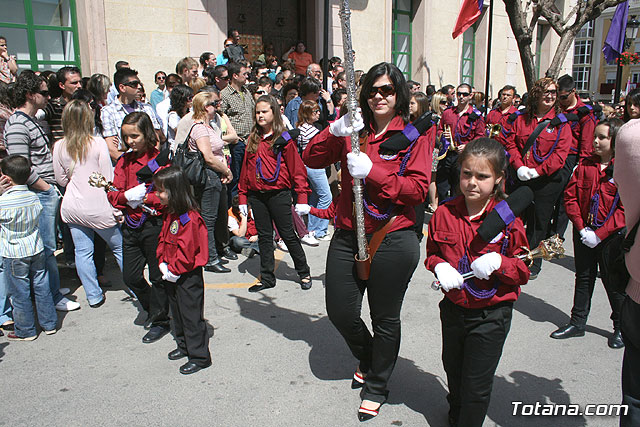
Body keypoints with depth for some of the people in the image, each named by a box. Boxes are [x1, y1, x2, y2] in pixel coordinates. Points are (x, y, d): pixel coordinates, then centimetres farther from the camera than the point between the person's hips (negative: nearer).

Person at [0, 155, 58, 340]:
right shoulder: (34, 197, -5)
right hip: (36, 250, 5)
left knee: (20, 293, 9)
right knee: (42, 288, 15)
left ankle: (25, 331, 21)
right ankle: (49, 324, 26)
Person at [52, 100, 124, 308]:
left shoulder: (59, 147, 0)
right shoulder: (97, 143, -11)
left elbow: (61, 180, 10)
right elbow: (108, 178, -10)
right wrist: (117, 208, -4)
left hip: (72, 206, 4)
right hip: (97, 207, -4)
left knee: (83, 251, 11)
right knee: (119, 247, 10)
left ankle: (94, 296, 17)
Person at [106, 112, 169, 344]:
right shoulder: (124, 161, 10)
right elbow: (114, 195, 7)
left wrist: (144, 198, -19)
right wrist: (127, 196, -13)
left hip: (155, 224, -6)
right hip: (131, 226, 6)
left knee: (158, 276, 6)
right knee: (131, 276, 11)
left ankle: (160, 321, 24)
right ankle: (154, 308, 35)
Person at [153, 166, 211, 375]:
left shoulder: (189, 219, -25)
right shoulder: (169, 214, 6)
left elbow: (186, 250, -25)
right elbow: (163, 240, 12)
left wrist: (174, 271, -17)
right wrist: (163, 264, 1)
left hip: (188, 276, -10)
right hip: (171, 274, 10)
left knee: (191, 314, 0)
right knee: (177, 311, 22)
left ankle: (199, 356, 12)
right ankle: (184, 345, 39)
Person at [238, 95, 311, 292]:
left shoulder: (283, 139, -5)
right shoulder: (252, 139, 10)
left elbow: (297, 169, -7)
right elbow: (245, 169, 13)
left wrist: (302, 198, -12)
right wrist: (242, 197, 10)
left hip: (279, 194, -5)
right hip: (256, 195, 5)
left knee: (288, 234, 3)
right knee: (264, 236, 11)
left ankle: (304, 273, 21)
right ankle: (267, 277, 21)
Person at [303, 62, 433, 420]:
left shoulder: (414, 136, -3)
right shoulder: (353, 131, 7)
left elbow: (419, 189, -13)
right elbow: (311, 159, 0)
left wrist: (372, 172, -22)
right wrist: (334, 131, -17)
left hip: (393, 242, -4)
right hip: (348, 237, 4)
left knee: (385, 318, 10)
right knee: (340, 311, 11)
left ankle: (377, 386, 34)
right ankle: (368, 359, 43)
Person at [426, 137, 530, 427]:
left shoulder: (508, 219, -14)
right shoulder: (444, 213, -6)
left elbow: (525, 270, -8)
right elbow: (432, 252, 8)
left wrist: (499, 263, -27)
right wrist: (439, 267, -13)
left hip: (491, 315, -4)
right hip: (453, 308, 4)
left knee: (476, 385, 7)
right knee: (454, 373, 25)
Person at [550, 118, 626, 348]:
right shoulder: (586, 165, 2)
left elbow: (625, 209, -14)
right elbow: (570, 196, 1)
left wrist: (600, 234, -17)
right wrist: (581, 226, -9)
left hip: (612, 234, -4)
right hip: (584, 232, 4)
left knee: (612, 280, 7)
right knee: (583, 276, 14)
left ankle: (621, 327, 26)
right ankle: (577, 322, 26)